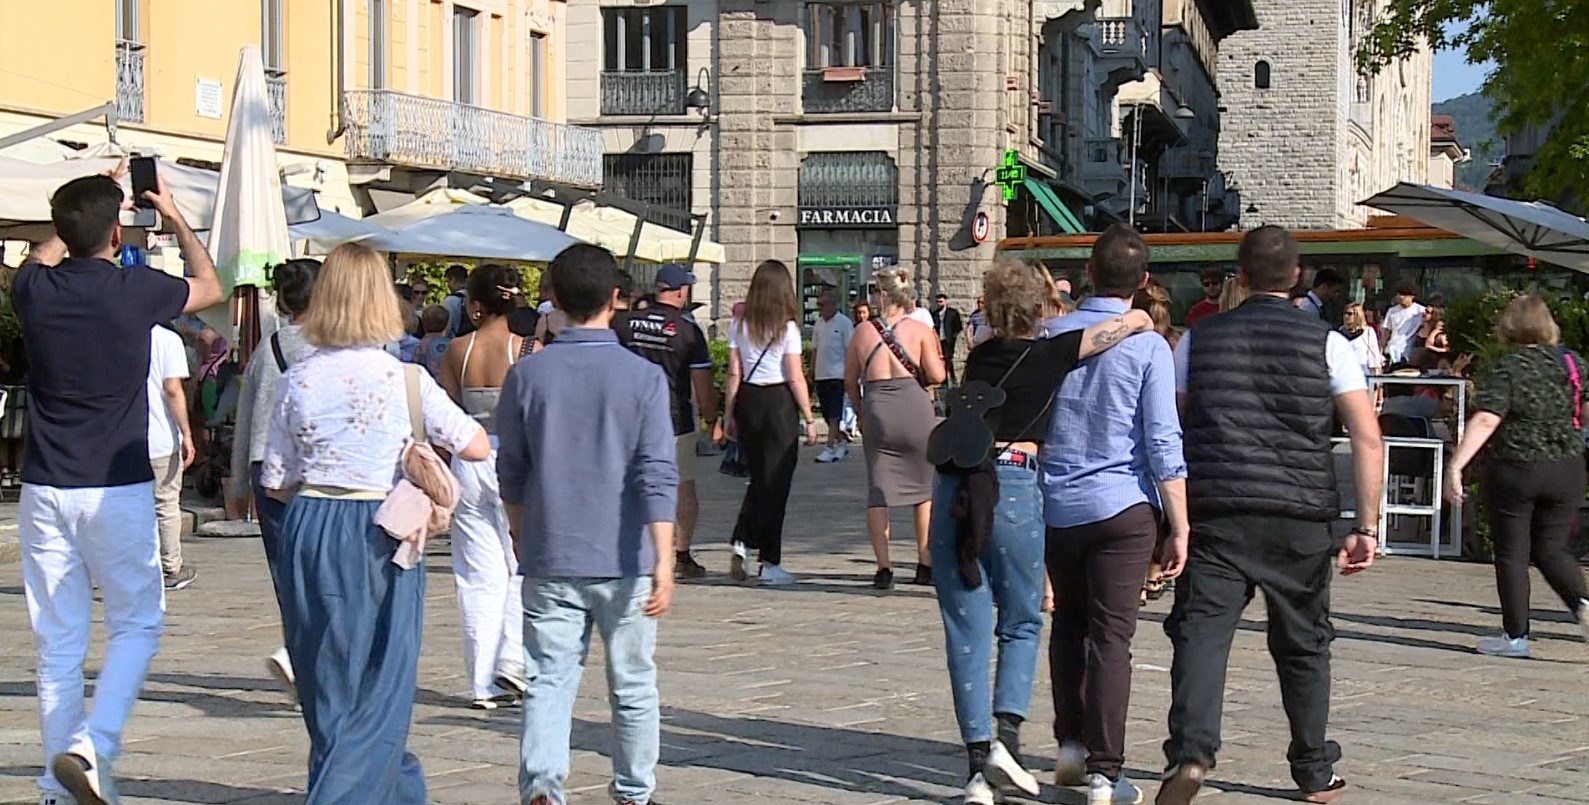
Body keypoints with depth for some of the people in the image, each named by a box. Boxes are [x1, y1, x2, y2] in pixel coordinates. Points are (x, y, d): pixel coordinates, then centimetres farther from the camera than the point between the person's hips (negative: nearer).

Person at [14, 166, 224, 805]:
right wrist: (175, 217, 24)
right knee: (136, 624, 9)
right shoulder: (136, 290, -8)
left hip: (45, 489, 3)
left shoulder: (35, 289, 0)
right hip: (117, 490, -3)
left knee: (58, 643, 8)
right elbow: (210, 288, 14)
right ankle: (90, 746, -10)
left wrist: (87, 206, 34)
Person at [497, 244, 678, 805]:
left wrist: (523, 540, 23)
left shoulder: (527, 375, -1)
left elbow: (511, 472, 7)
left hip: (549, 561, 1)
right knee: (633, 687, 13)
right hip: (623, 561, -1)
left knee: (549, 681, 1)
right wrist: (664, 562, -15)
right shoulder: (644, 377, -7)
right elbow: (657, 475, -13)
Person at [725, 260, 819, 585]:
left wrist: (729, 414, 10)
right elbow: (795, 378, -9)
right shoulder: (787, 328, -8)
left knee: (758, 478, 19)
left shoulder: (741, 325, 3)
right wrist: (809, 418, -3)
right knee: (776, 482, 2)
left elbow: (734, 374, 4)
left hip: (747, 401, 4)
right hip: (779, 403, -4)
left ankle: (741, 543, 3)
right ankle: (770, 563, 6)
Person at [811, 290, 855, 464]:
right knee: (827, 413, 10)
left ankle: (830, 448, -8)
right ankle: (841, 443, 24)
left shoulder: (844, 323, -7)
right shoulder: (819, 323, 11)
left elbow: (850, 350, -7)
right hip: (821, 375, 7)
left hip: (837, 374, -7)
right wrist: (811, 371, 14)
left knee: (834, 414, -8)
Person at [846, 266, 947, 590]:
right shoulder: (921, 330, 0)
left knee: (878, 490, 6)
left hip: (875, 409, 1)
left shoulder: (863, 332, 5)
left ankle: (883, 567, -1)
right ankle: (925, 564, 14)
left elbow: (850, 381, 11)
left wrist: (861, 414, 25)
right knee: (925, 488, 13)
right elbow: (936, 376, -8)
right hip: (915, 407, -1)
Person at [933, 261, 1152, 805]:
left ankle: (978, 761, 4)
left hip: (954, 488, 3)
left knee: (967, 630, 6)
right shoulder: (1049, 355, 0)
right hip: (1014, 489, -3)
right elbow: (1135, 320, 0)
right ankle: (1006, 738, -3)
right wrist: (1144, 323, 23)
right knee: (1021, 625, 13)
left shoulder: (979, 358, 14)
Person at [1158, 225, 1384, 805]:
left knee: (1201, 632, -6)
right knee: (1303, 643, 15)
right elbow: (1368, 438, -5)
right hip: (1300, 518, 1)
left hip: (1215, 512, 0)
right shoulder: (1326, 342, 3)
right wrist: (1366, 528, -4)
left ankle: (1191, 753, -27)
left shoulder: (1199, 339, 7)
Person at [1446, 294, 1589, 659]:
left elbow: (1485, 420, -19)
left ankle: (1516, 635, 8)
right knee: (1551, 548, 15)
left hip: (1513, 471, -4)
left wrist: (1456, 465, -22)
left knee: (1512, 553, 6)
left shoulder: (1507, 367, -10)